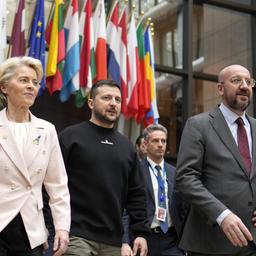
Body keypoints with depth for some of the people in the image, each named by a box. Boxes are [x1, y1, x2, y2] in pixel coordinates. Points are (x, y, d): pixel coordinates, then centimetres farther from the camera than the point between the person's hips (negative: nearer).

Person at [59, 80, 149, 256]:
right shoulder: (71, 136, 1)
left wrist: (141, 232, 7)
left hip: (114, 241, 5)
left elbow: (136, 193, 16)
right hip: (77, 236, -5)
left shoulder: (127, 146, 16)